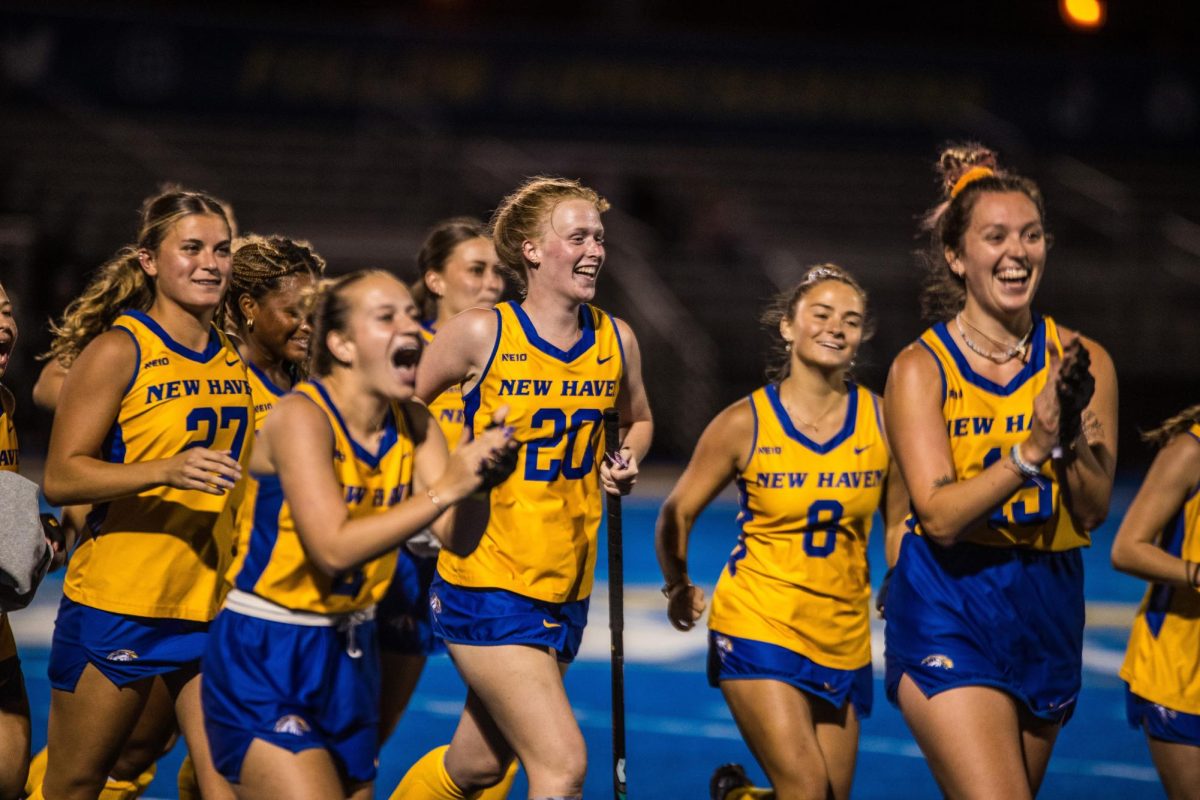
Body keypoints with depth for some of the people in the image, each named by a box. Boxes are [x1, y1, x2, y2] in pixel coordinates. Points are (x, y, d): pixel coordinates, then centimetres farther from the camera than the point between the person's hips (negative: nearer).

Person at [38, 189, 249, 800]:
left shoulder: (232, 361, 11)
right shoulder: (118, 351, -8)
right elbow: (61, 478, -14)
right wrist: (167, 470, -25)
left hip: (212, 607, 5)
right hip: (116, 606, -5)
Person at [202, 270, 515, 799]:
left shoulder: (413, 425, 3)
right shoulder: (301, 417, -16)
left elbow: (457, 537, -7)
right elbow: (334, 548, -26)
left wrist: (479, 473, -26)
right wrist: (444, 489, -29)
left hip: (350, 656, 7)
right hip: (262, 659, -7)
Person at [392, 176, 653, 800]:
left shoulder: (617, 340, 5)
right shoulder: (480, 334, -9)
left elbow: (638, 420, 24)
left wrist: (627, 464, 4)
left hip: (567, 589, 6)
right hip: (487, 584, -6)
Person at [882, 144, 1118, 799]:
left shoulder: (1080, 362, 1)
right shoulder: (921, 369, -7)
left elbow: (1092, 511, -5)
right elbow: (940, 515, -17)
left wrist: (1070, 437, -23)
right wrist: (1032, 447, -28)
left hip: (1047, 615, 4)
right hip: (949, 615, -4)